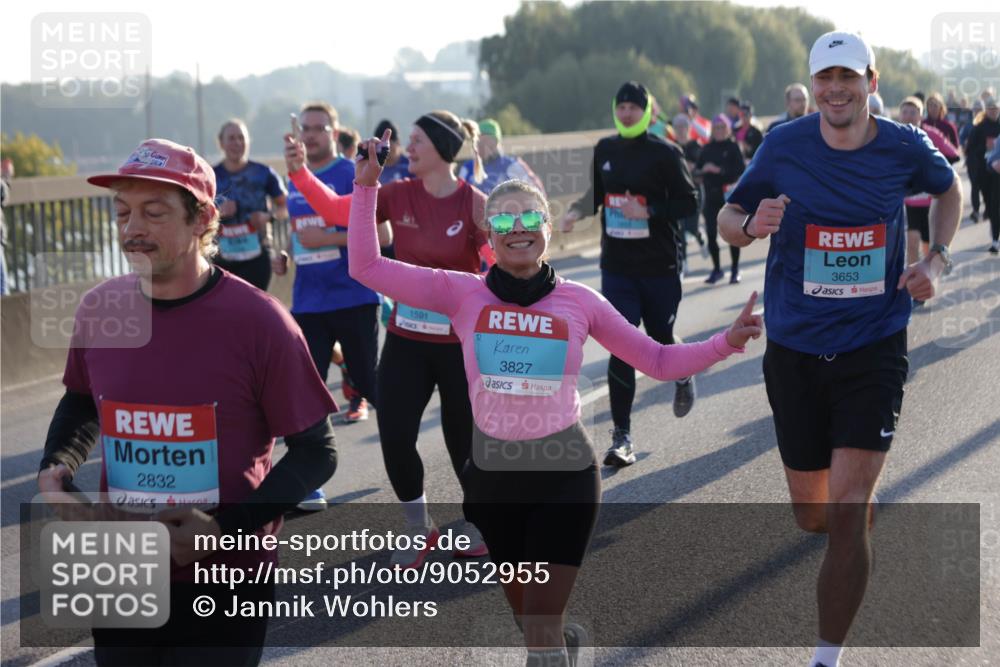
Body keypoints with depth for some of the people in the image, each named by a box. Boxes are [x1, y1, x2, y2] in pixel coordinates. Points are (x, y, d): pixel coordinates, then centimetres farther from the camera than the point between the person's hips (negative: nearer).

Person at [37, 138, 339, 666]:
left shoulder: (258, 320, -15)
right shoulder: (98, 310, -2)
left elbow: (315, 453, -9)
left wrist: (228, 529, -19)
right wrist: (54, 469, -2)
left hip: (227, 585, -4)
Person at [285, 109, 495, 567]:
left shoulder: (475, 205, -13)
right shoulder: (398, 195, -1)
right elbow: (337, 210, 1)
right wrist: (300, 173, -12)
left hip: (461, 344, -4)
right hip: (406, 340, 4)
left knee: (463, 439, 9)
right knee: (394, 437, 0)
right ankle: (419, 530, 22)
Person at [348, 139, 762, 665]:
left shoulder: (579, 301, -4)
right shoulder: (463, 293, -5)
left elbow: (660, 362, 2)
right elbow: (366, 267, -8)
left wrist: (725, 343, -11)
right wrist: (367, 186, -13)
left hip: (565, 475, -2)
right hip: (493, 474, 2)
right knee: (527, 618, 20)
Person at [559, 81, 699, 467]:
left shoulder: (664, 153, -8)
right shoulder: (605, 150, 6)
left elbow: (688, 204, -9)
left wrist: (649, 211, -21)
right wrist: (577, 212, 2)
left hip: (660, 266, -3)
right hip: (617, 266, 3)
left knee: (660, 341, 10)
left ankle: (682, 377, 48)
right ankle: (622, 437, -2)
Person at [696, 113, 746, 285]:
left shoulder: (733, 147, -2)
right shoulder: (707, 148, 9)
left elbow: (740, 171, -11)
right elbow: (697, 170, 9)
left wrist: (719, 170, -19)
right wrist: (702, 170, -13)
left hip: (729, 195, -3)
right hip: (711, 196, 3)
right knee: (711, 234, 2)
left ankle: (735, 269, 12)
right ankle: (716, 269, 16)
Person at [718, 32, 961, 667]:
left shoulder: (905, 147, -4)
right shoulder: (784, 145, -6)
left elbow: (950, 189, 17)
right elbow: (728, 218, 4)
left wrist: (937, 260, 2)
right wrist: (751, 224, -20)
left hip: (874, 347, -1)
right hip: (795, 348, 1)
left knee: (847, 514, -13)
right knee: (812, 515, 11)